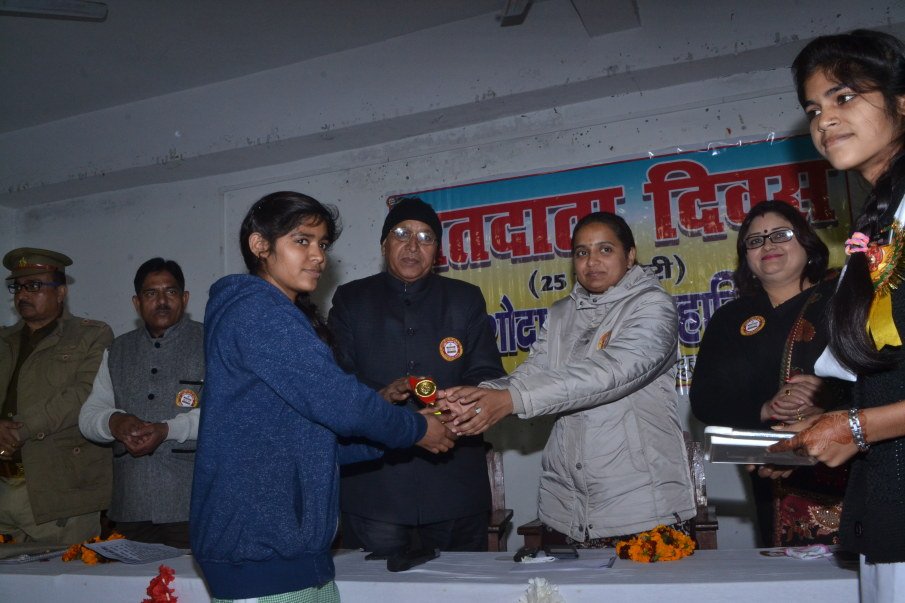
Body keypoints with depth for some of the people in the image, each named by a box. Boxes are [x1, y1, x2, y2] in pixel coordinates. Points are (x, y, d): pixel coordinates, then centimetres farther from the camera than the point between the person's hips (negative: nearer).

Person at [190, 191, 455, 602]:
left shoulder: (285, 318, 16)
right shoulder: (256, 309, -14)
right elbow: (336, 400, -21)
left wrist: (399, 434, 11)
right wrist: (417, 429, -5)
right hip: (260, 551, -9)